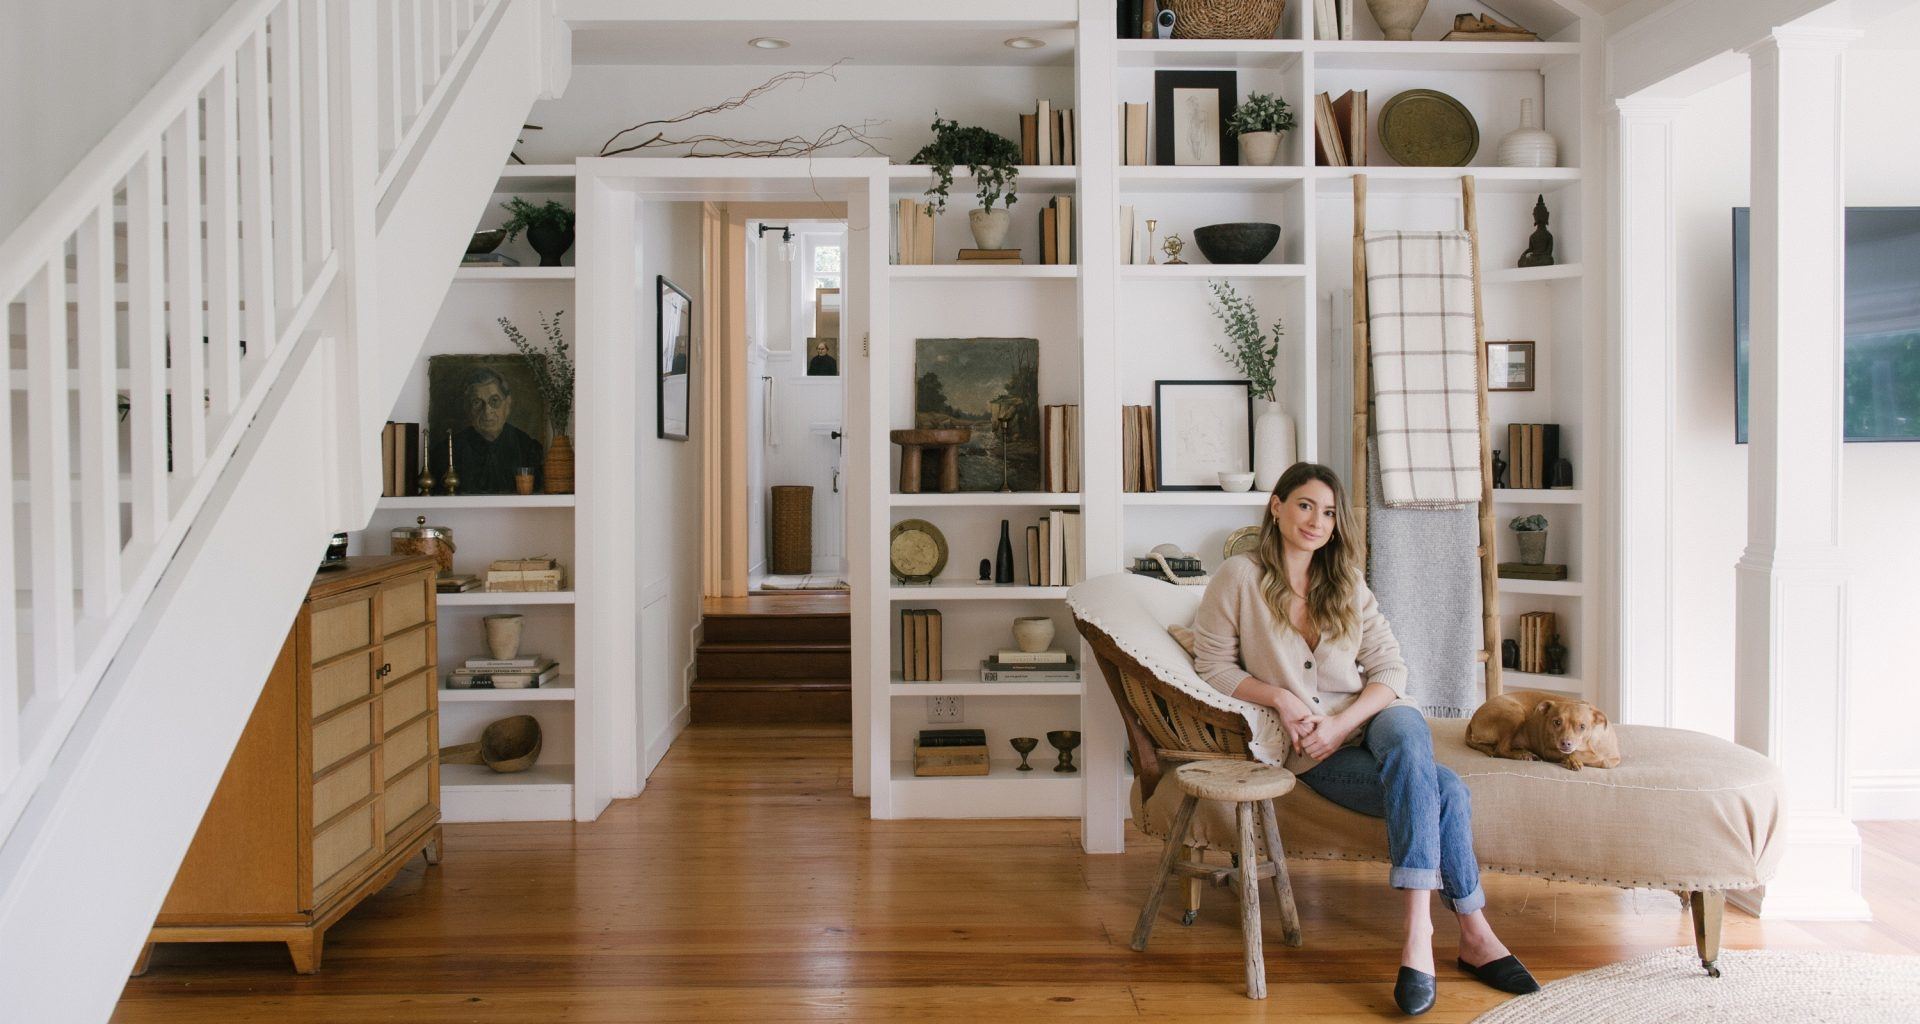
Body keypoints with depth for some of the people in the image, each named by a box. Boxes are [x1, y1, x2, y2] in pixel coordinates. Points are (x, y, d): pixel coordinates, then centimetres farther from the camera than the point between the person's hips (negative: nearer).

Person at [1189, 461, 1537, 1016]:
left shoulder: (1347, 584, 11)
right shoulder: (1239, 577, -1)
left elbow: (1390, 669, 4)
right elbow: (1213, 664, 0)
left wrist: (1340, 723, -14)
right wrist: (1280, 697, -16)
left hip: (1375, 720, 3)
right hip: (1311, 749, -3)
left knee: (1404, 731, -36)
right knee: (1443, 790, -29)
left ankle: (1419, 932, -41)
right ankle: (1475, 934, -24)